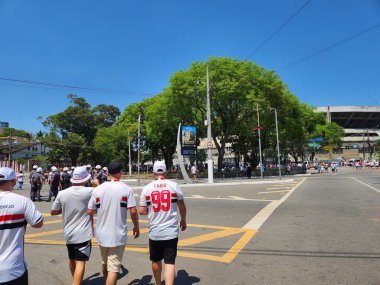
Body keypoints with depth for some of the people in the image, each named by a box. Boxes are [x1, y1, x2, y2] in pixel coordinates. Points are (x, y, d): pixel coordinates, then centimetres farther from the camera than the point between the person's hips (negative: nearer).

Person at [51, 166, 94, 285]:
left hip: (68, 234, 5)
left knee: (72, 260, 23)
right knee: (80, 262, -1)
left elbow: (53, 212, 5)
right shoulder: (90, 191, -16)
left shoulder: (62, 194, -6)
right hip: (83, 234, -5)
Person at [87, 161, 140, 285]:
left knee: (105, 264, 24)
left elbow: (90, 211, 0)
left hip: (102, 234, 4)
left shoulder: (98, 189, -3)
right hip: (118, 235, -4)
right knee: (113, 268, 2)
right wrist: (136, 227, 2)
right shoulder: (126, 189, -11)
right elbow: (133, 211, -13)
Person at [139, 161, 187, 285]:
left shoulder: (147, 188, -4)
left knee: (156, 261, 21)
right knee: (170, 262, 3)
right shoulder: (174, 186, -4)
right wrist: (183, 220, 24)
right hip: (171, 231, -1)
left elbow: (141, 211, -1)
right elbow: (182, 207, 7)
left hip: (154, 232, 2)